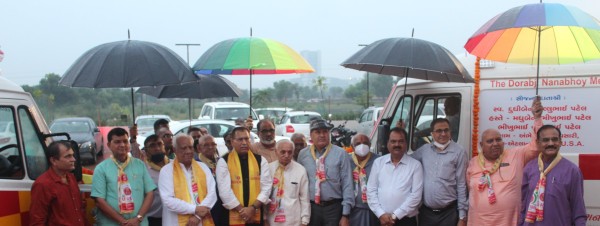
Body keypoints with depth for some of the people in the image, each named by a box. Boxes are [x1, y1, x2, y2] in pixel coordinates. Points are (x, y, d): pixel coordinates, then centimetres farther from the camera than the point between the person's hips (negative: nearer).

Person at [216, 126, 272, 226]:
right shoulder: (224, 162, -3)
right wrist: (241, 209, -12)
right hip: (233, 216, -2)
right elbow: (224, 190, -9)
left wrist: (253, 207, -11)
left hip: (256, 216, 3)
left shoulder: (260, 160, 6)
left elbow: (266, 186, 1)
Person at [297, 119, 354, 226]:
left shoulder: (340, 153, -3)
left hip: (334, 207, -2)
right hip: (311, 207, 2)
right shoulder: (303, 154, 5)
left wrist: (345, 214, -7)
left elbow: (347, 184, -4)